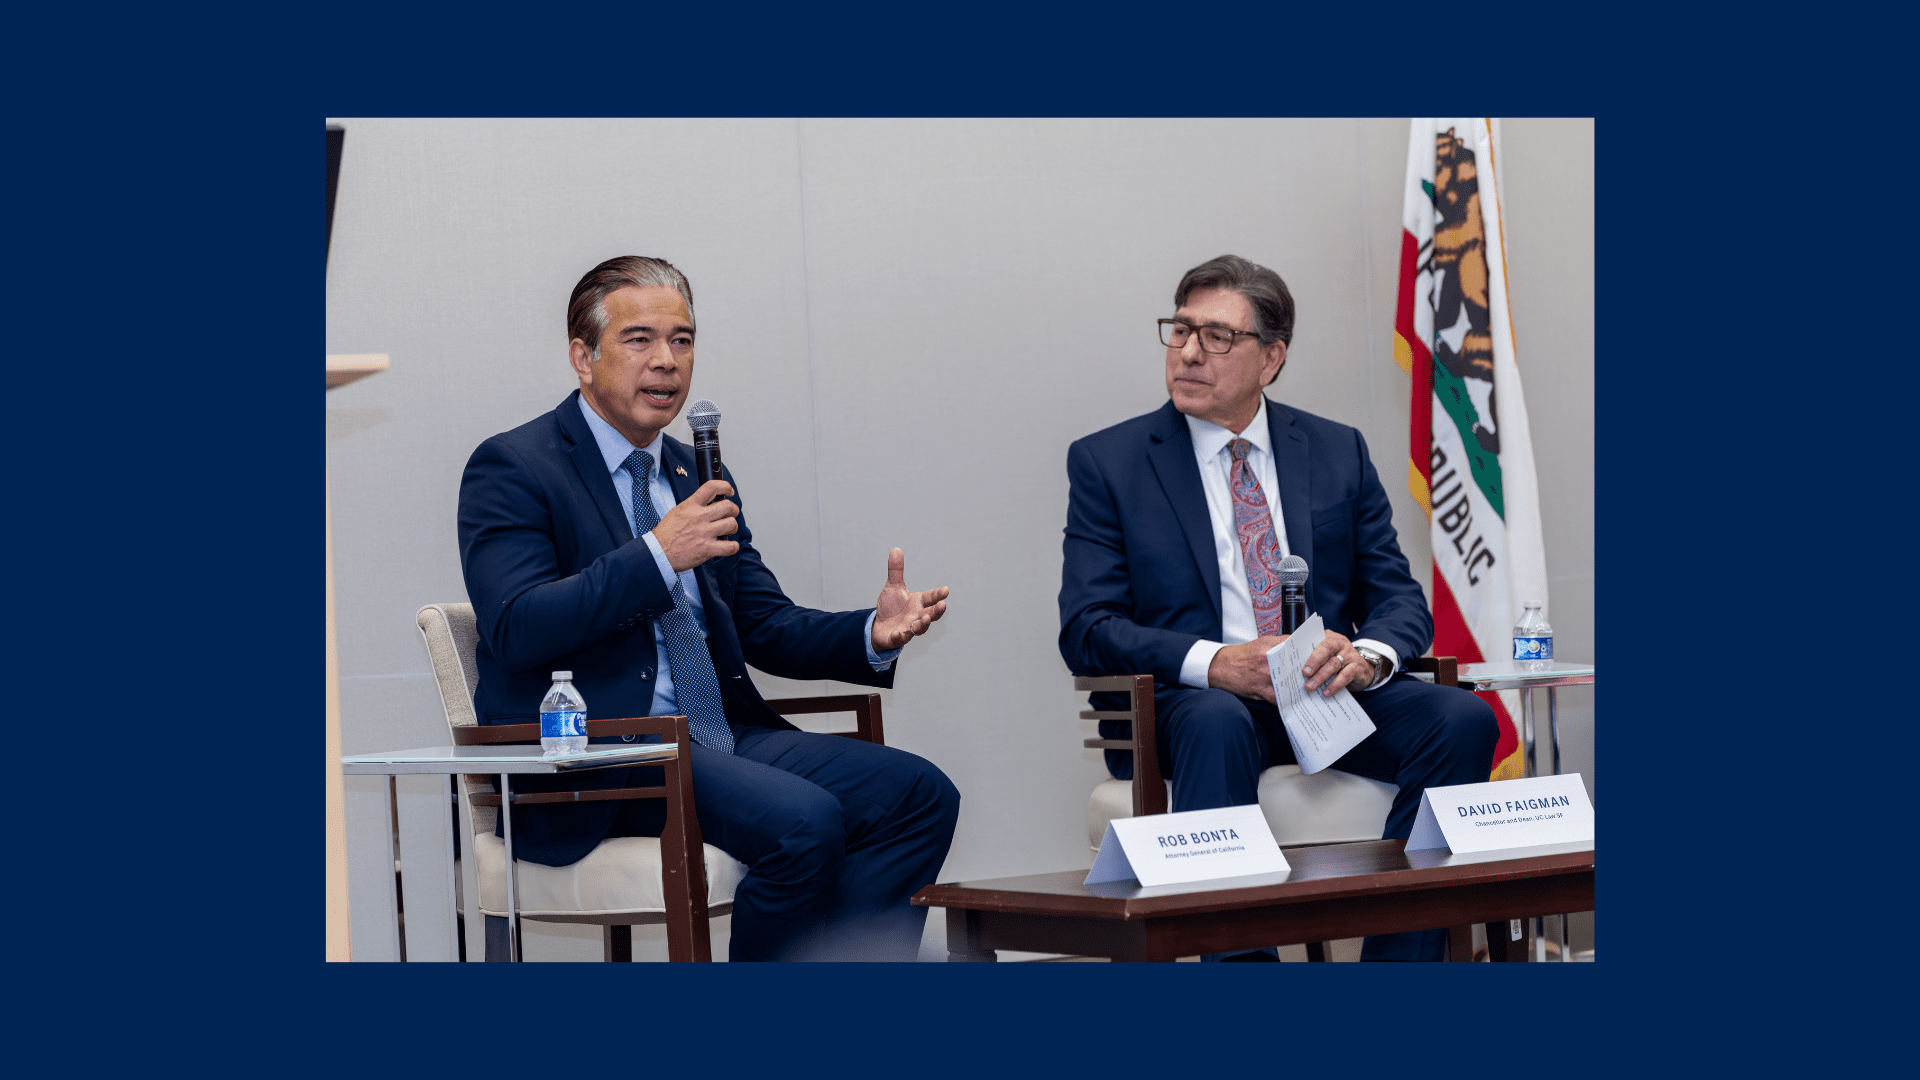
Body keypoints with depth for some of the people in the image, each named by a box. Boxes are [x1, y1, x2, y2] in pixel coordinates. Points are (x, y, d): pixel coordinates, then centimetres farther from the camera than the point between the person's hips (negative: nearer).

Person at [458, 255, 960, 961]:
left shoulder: (698, 475, 20)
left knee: (922, 794, -11)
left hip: (718, 741, 8)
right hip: (589, 761, -8)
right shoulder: (513, 468, -3)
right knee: (805, 820, -29)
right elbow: (516, 627, -17)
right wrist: (658, 554, -23)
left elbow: (764, 624, 19)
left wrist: (873, 635, -1)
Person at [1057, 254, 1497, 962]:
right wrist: (1214, 663, -21)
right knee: (1217, 722, -38)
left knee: (1463, 718, -24)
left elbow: (1399, 599, 11)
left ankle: (1399, 963, -24)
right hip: (1186, 700, -3)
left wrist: (1368, 654, -15)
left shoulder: (1338, 452, 15)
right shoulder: (1107, 462, 6)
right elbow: (1087, 630, -3)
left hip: (1331, 692, 3)